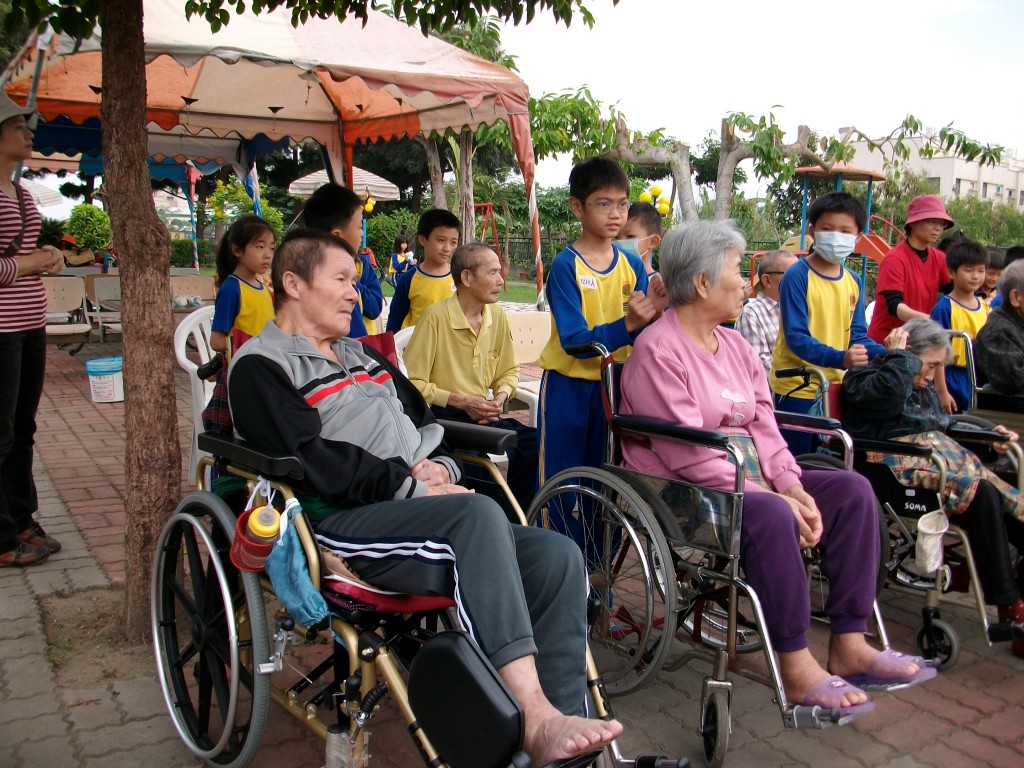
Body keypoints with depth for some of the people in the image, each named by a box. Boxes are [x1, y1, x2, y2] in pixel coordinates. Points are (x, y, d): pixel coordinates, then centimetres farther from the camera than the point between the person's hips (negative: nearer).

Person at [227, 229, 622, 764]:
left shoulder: (362, 354, 29)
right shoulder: (261, 366, 3)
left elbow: (423, 419, 28)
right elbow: (314, 464, -12)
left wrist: (440, 466, 5)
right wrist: (412, 486, -13)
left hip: (423, 511, 8)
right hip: (343, 522, -7)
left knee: (556, 557, -15)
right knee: (479, 512, -35)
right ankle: (535, 720, -37)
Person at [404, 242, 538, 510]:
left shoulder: (497, 315, 8)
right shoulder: (436, 316, -12)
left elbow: (509, 371, 20)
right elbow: (412, 383, -12)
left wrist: (501, 397, -2)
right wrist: (462, 401, -17)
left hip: (483, 414, 6)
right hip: (443, 416, -6)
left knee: (535, 442, -18)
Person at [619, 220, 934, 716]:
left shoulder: (735, 345, 14)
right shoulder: (658, 350, -13)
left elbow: (762, 425, 9)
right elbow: (687, 453, -21)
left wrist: (789, 484, -9)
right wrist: (770, 495, -22)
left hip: (749, 479, 9)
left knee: (851, 490, -4)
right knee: (771, 515, -34)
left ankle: (850, 645, -4)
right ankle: (795, 666, -21)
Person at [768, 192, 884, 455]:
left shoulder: (853, 282, 8)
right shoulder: (797, 276, -13)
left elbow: (857, 335, 9)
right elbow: (796, 337, -18)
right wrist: (839, 358, -31)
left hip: (836, 387, 7)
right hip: (797, 387, -7)